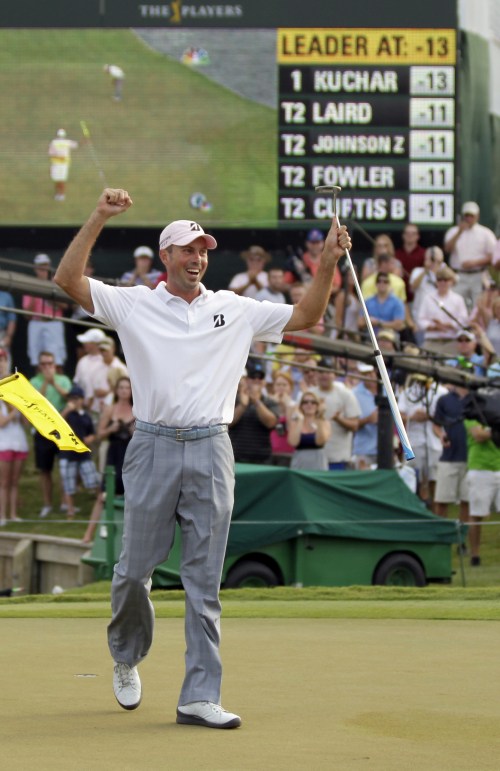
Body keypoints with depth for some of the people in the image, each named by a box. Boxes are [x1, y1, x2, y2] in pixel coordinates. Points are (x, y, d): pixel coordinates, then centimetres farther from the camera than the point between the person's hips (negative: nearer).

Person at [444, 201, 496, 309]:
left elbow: (492, 258, 3)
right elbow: (447, 249, -5)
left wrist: (474, 263, -10)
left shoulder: (486, 233, 8)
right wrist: (459, 233, -15)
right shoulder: (453, 231, 12)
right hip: (459, 277, 1)